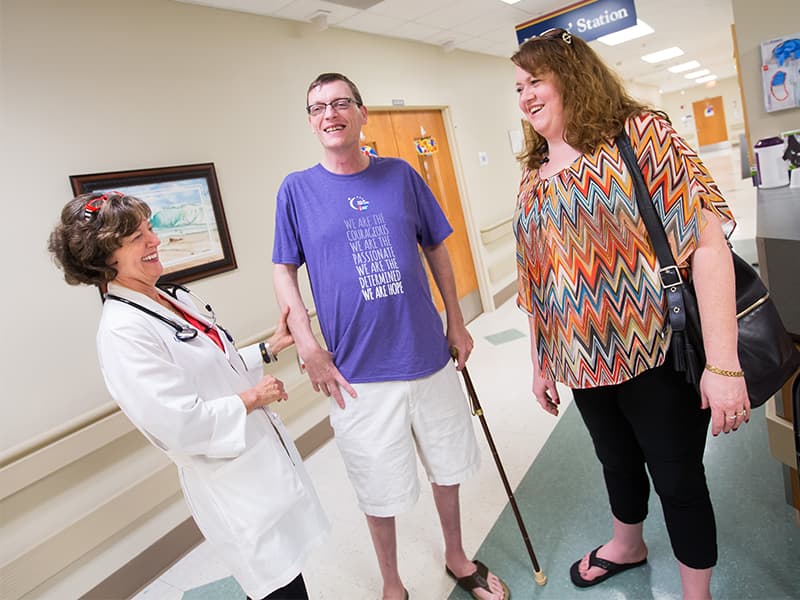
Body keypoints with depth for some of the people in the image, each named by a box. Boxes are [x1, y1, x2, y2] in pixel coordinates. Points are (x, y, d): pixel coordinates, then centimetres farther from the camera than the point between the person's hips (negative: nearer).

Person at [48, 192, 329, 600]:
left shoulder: (175, 299, 6)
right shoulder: (122, 333, -21)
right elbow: (183, 427, -24)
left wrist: (271, 347, 8)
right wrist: (252, 399, -14)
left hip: (266, 460, 8)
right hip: (232, 488, -8)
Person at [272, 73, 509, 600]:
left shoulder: (400, 175, 1)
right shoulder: (297, 189, -2)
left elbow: (436, 248, 9)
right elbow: (284, 271, 1)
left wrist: (456, 323, 8)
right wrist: (309, 348, -8)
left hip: (429, 355, 3)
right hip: (357, 372, -2)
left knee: (448, 465, 19)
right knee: (381, 489, 12)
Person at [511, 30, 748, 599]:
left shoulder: (641, 134, -9)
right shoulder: (533, 177, 8)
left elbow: (706, 241, -17)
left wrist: (723, 364, -22)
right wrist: (542, 364, 13)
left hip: (655, 355, -5)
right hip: (585, 363, 5)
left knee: (678, 479, 9)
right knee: (618, 461, 24)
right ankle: (627, 546, 52)